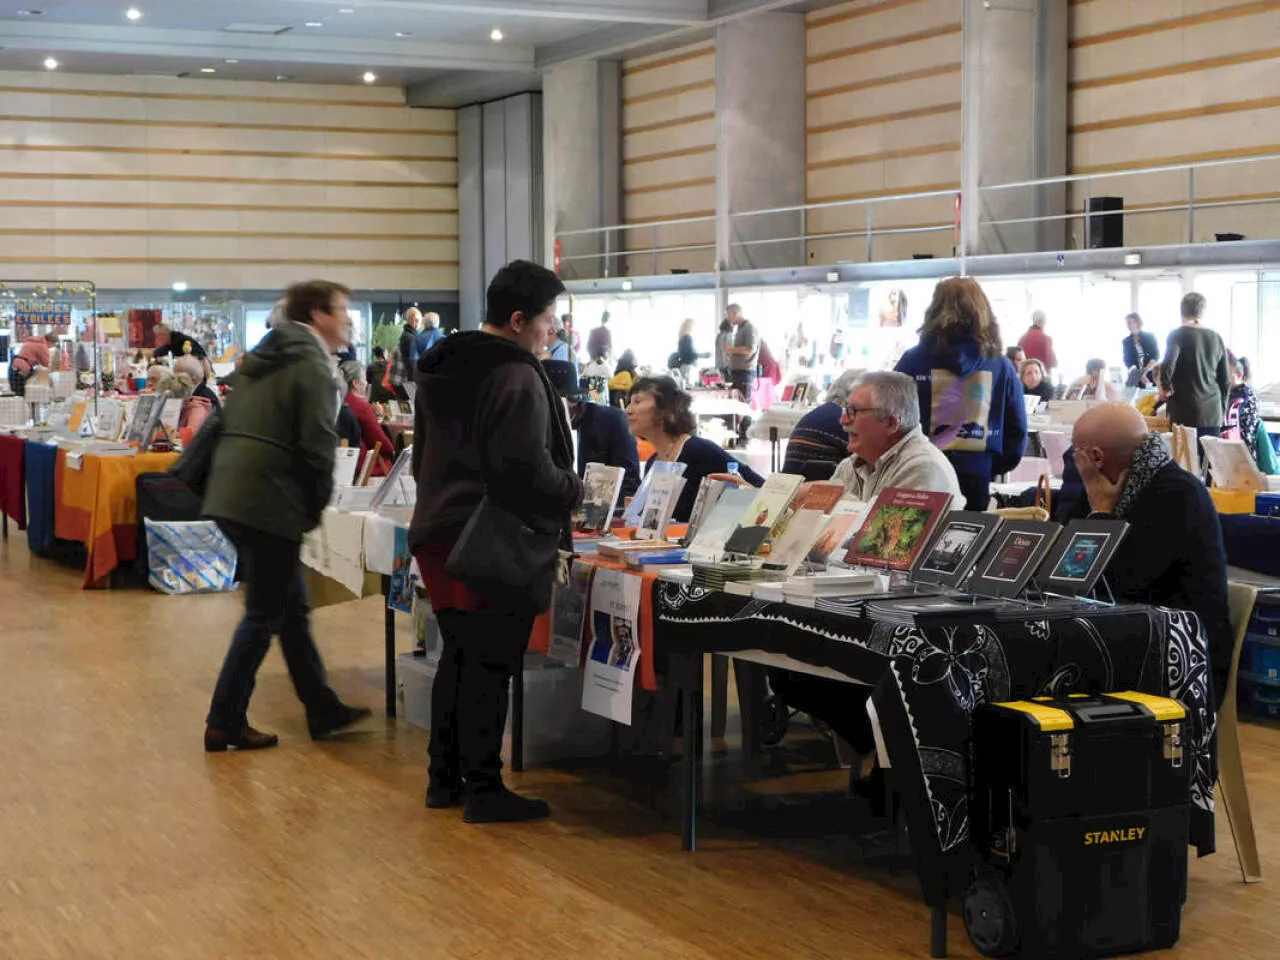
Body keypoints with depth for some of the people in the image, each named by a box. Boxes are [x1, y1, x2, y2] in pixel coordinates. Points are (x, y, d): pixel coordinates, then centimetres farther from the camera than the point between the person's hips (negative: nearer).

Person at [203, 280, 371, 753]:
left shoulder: (260, 360, 19)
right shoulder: (313, 367, -10)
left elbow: (220, 425, 19)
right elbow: (318, 448, -14)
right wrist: (315, 509, -3)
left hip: (227, 496, 9)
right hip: (270, 504, -9)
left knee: (292, 607, 17)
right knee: (263, 616, 1)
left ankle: (322, 710, 25)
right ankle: (225, 723, 5)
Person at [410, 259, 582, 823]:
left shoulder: (438, 371, 14)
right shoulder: (516, 377, -17)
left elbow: (421, 457, 23)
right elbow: (526, 468, -23)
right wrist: (573, 490, -6)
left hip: (439, 532, 9)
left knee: (458, 656, 17)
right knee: (490, 664, -2)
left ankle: (444, 778, 23)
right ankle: (482, 789, 3)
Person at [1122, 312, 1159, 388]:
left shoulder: (1150, 336, 5)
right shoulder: (1126, 341, 9)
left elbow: (1156, 356, -3)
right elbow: (1127, 361, 0)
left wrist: (1145, 371, -20)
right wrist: (1139, 375, -19)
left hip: (1152, 375, -1)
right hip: (1135, 379, 1)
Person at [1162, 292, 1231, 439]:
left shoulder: (1178, 335, -4)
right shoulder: (1216, 338, 10)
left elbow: (1167, 367, -19)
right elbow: (1226, 380, 13)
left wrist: (1167, 387, 0)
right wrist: (1222, 409, 22)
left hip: (1186, 412, -4)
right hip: (1212, 413, 4)